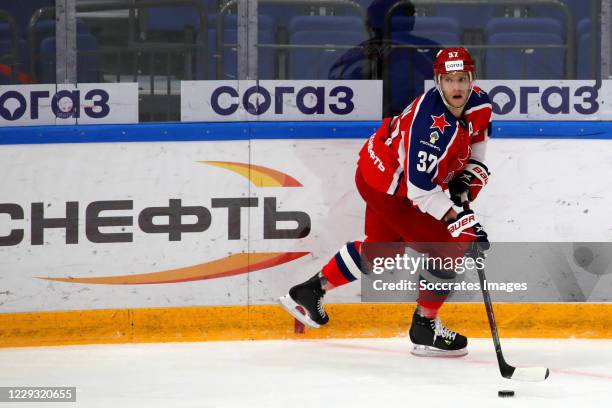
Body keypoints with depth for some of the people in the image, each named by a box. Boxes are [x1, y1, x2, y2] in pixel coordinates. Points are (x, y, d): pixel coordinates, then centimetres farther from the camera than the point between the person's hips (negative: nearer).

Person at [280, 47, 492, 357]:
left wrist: (465, 179, -9)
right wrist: (459, 220, -37)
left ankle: (310, 291, 43)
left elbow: (475, 146, 8)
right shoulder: (432, 125, -37)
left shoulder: (480, 105, -11)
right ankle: (425, 328, 7)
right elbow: (420, 189, -37)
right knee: (448, 248, -9)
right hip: (389, 188, -9)